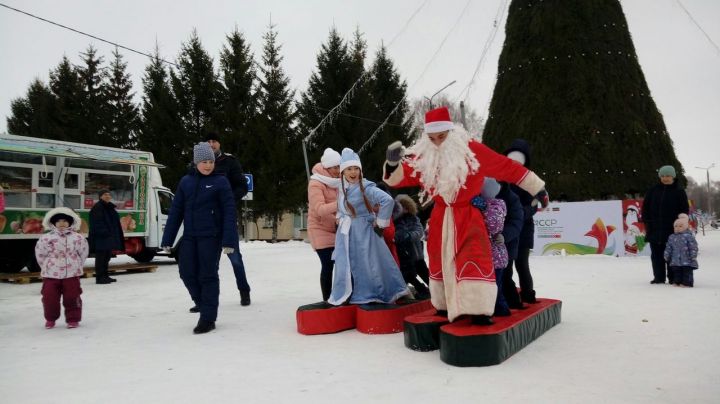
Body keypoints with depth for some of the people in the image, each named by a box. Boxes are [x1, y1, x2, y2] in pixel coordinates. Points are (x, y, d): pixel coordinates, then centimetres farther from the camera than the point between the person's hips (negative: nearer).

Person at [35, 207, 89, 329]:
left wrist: (76, 266, 5)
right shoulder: (46, 238, -5)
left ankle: (73, 319, 17)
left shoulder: (77, 238, -5)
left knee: (72, 297, 4)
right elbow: (40, 253, 5)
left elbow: (83, 252, 3)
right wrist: (47, 266, 6)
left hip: (71, 273, -1)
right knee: (49, 297, 7)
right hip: (51, 274, 1)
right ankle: (50, 319, 27)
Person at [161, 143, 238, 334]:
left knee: (208, 275, 0)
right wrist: (167, 239, 5)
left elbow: (229, 212, -9)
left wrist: (229, 240, -18)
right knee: (187, 273, 4)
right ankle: (205, 306, 25)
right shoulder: (185, 181, 7)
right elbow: (176, 211, 9)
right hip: (189, 236, 4)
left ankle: (208, 318, 9)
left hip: (211, 236, -4)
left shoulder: (220, 181, -4)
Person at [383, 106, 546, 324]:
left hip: (468, 216, -3)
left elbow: (507, 167, -7)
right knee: (439, 261, 13)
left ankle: (478, 310, -6)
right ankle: (444, 306, 32)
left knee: (474, 260, -14)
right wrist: (393, 163, -31)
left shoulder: (471, 150, -13)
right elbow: (398, 178, -8)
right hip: (440, 218, 4)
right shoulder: (422, 157, -5)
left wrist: (536, 188, -1)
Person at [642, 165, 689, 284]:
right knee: (656, 254, 5)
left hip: (672, 230, -2)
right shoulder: (653, 191, 8)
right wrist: (647, 222, 1)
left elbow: (685, 210, 2)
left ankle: (673, 277, 9)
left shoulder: (679, 192, 2)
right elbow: (645, 207, 10)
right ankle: (659, 277, 12)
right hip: (654, 229, 3)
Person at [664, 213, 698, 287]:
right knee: (676, 271, 11)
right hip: (675, 260, 5)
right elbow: (668, 248, 15)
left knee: (687, 271, -2)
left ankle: (687, 283, 3)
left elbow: (693, 247, -9)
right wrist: (666, 256, 14)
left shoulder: (688, 236, -7)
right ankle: (677, 282, 21)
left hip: (687, 260, -5)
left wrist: (694, 256, -13)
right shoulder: (672, 237, 9)